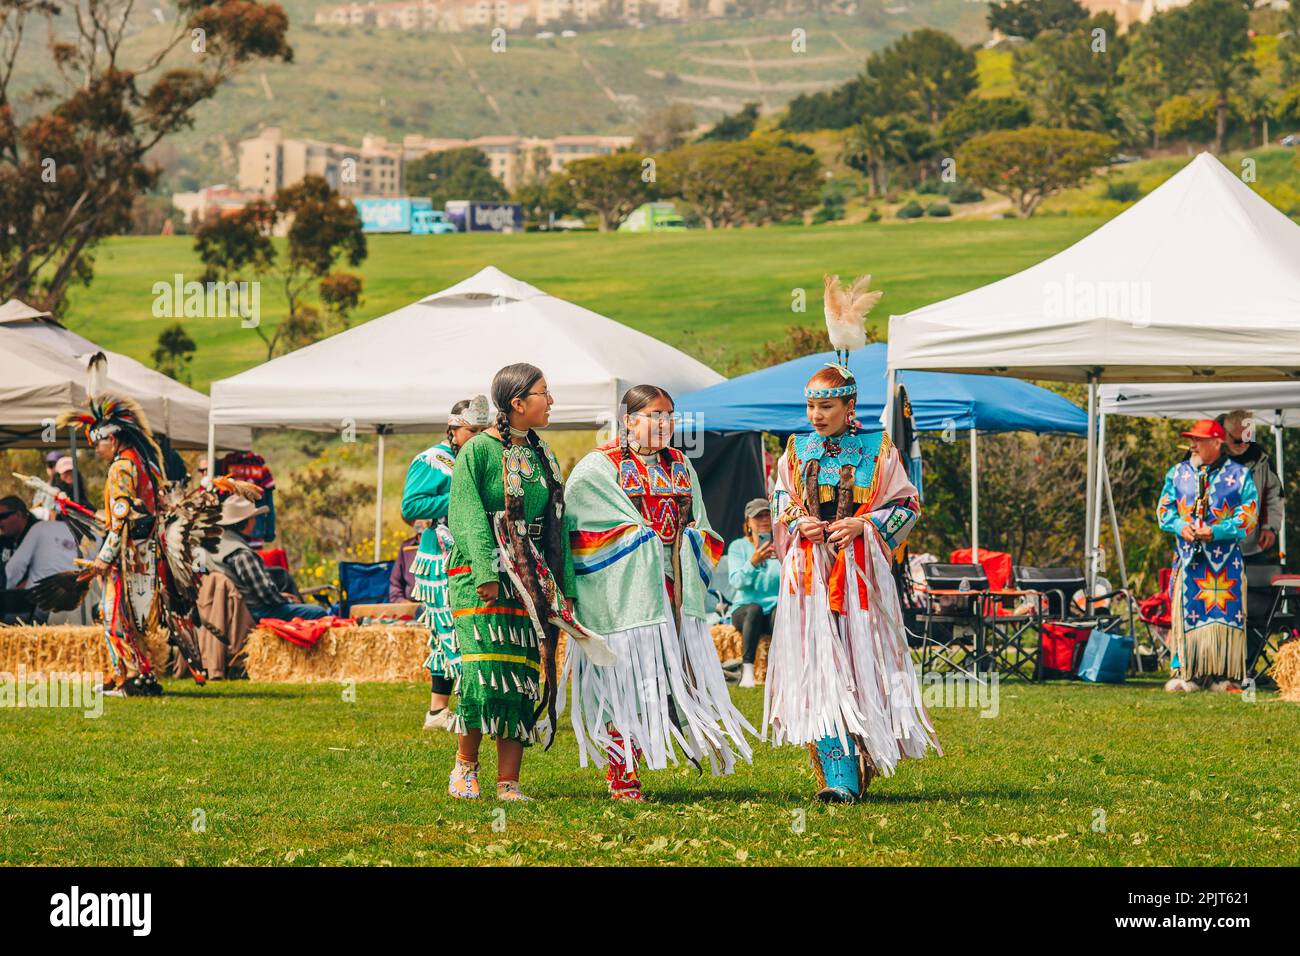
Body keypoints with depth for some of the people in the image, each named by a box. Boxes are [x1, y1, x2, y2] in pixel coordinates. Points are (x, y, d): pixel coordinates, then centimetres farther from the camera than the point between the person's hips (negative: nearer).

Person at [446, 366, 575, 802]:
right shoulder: (478, 451, -3)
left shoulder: (542, 455, 15)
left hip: (531, 579, 6)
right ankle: (465, 764, 3)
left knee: (523, 678, -1)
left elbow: (557, 524, 17)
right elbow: (468, 516, -10)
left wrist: (564, 588, 10)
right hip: (481, 575, -6)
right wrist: (486, 572, -21)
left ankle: (509, 782, 1)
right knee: (486, 669, -16)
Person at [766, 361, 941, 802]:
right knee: (819, 672, -9)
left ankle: (865, 764, 12)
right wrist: (799, 526, -4)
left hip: (859, 572, -2)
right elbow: (781, 507, 17)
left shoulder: (877, 450, 3)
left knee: (862, 663, -2)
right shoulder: (797, 451, 12)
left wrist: (864, 525, -11)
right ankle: (839, 778, -13)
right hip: (810, 574, 2)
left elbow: (907, 504, 4)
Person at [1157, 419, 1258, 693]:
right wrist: (1180, 527, -8)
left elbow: (1248, 516, -2)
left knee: (1224, 615, -4)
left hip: (1225, 559, -2)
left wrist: (1215, 532, -14)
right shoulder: (1178, 473, 14)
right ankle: (1185, 673, 1)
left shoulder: (1238, 475, 3)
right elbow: (1164, 508, 13)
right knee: (1186, 614, -3)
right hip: (1187, 557, 2)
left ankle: (1222, 675, 1)